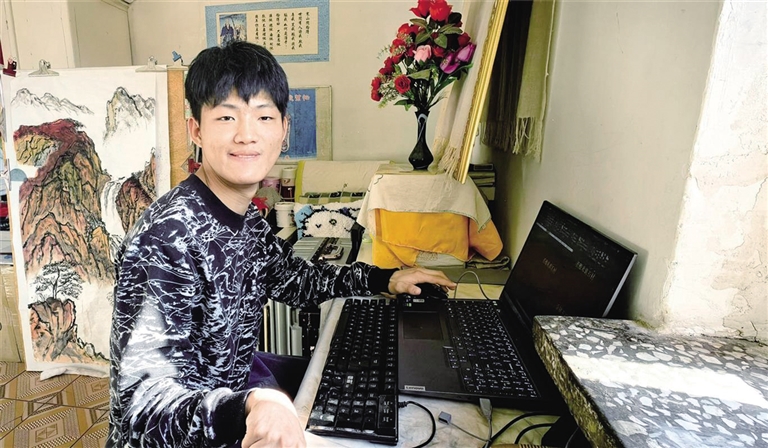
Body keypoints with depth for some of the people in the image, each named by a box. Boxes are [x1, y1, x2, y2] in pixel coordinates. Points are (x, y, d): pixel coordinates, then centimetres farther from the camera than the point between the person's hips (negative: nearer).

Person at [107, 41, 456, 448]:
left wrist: (385, 279, 2)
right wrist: (249, 407, -53)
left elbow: (295, 280, 9)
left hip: (232, 376, 7)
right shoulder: (166, 239, -31)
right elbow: (143, 404, -33)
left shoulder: (246, 217, -6)